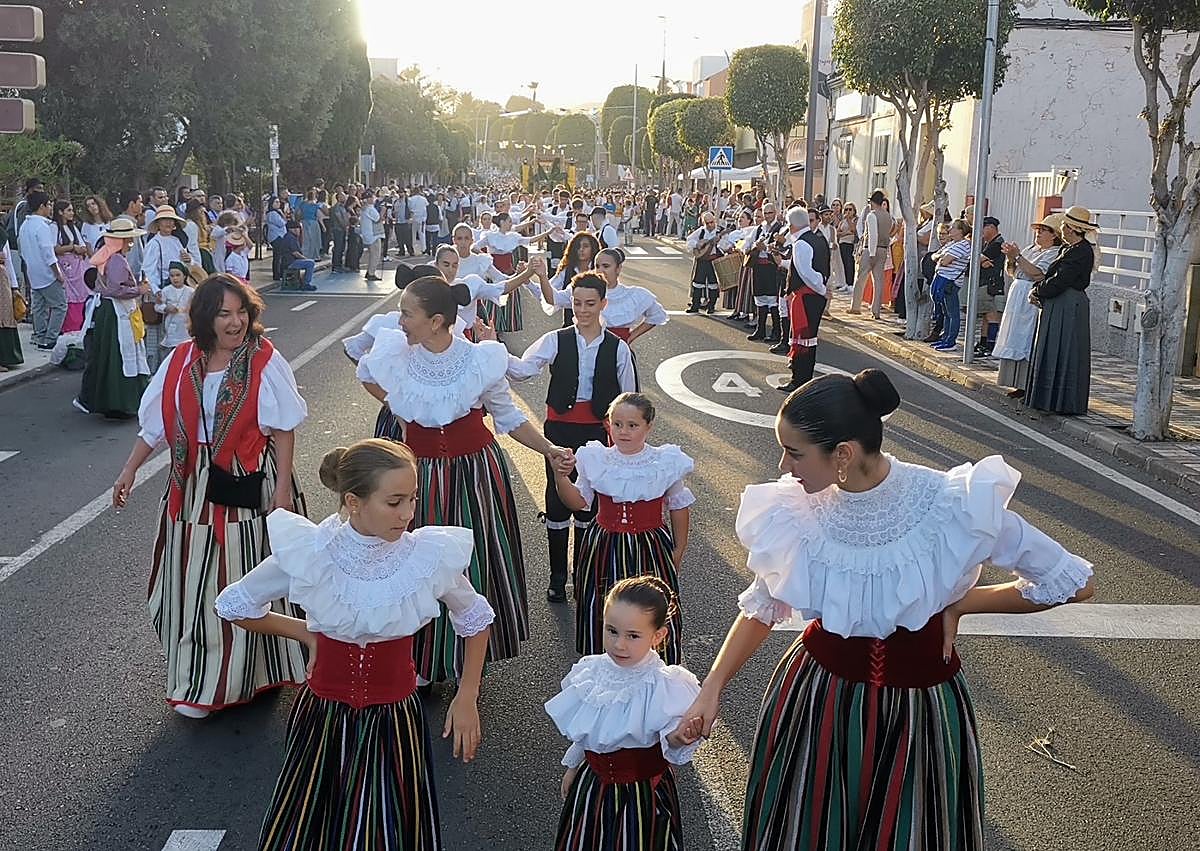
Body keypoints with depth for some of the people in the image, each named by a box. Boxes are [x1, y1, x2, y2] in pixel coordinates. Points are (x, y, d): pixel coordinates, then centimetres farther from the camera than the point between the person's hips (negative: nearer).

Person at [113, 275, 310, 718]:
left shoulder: (265, 361, -8)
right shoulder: (182, 362, 2)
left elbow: (283, 430, -8)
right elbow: (156, 423, 10)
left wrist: (283, 487, -13)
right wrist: (129, 470, 6)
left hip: (249, 485, -4)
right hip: (195, 488, 4)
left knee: (243, 579, 3)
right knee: (195, 582, 8)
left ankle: (232, 678, 17)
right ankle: (198, 680, 23)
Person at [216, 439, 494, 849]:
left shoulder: (431, 555, -16)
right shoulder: (307, 553, -17)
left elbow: (476, 620, 5)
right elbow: (233, 605, 2)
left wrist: (467, 697, 3)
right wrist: (308, 634, 2)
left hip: (395, 721, 0)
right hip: (322, 717, 0)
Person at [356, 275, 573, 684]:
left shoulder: (481, 360, -15)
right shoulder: (393, 351, -10)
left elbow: (507, 416, -2)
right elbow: (366, 376, 15)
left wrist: (549, 449, -12)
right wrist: (398, 408, 5)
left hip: (476, 470, -1)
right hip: (421, 471, 1)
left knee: (475, 563, 8)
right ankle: (423, 661, 25)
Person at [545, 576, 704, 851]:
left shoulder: (665, 687, -25)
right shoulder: (594, 671, -8)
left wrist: (675, 738, -47)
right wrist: (572, 766, 20)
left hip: (643, 794, -5)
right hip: (593, 783, 5)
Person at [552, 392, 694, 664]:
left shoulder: (665, 463, -8)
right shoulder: (597, 460, -5)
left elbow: (679, 507, 5)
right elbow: (578, 502, 2)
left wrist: (679, 550, 8)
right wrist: (561, 477, -16)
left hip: (649, 548, -1)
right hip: (604, 547, 2)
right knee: (602, 609, 9)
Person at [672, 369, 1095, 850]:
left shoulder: (952, 506, -25)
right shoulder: (793, 511, -16)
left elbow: (1073, 584, -13)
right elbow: (763, 608, 1)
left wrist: (958, 604, -12)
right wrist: (711, 690, -6)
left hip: (917, 708, -2)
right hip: (816, 700, 2)